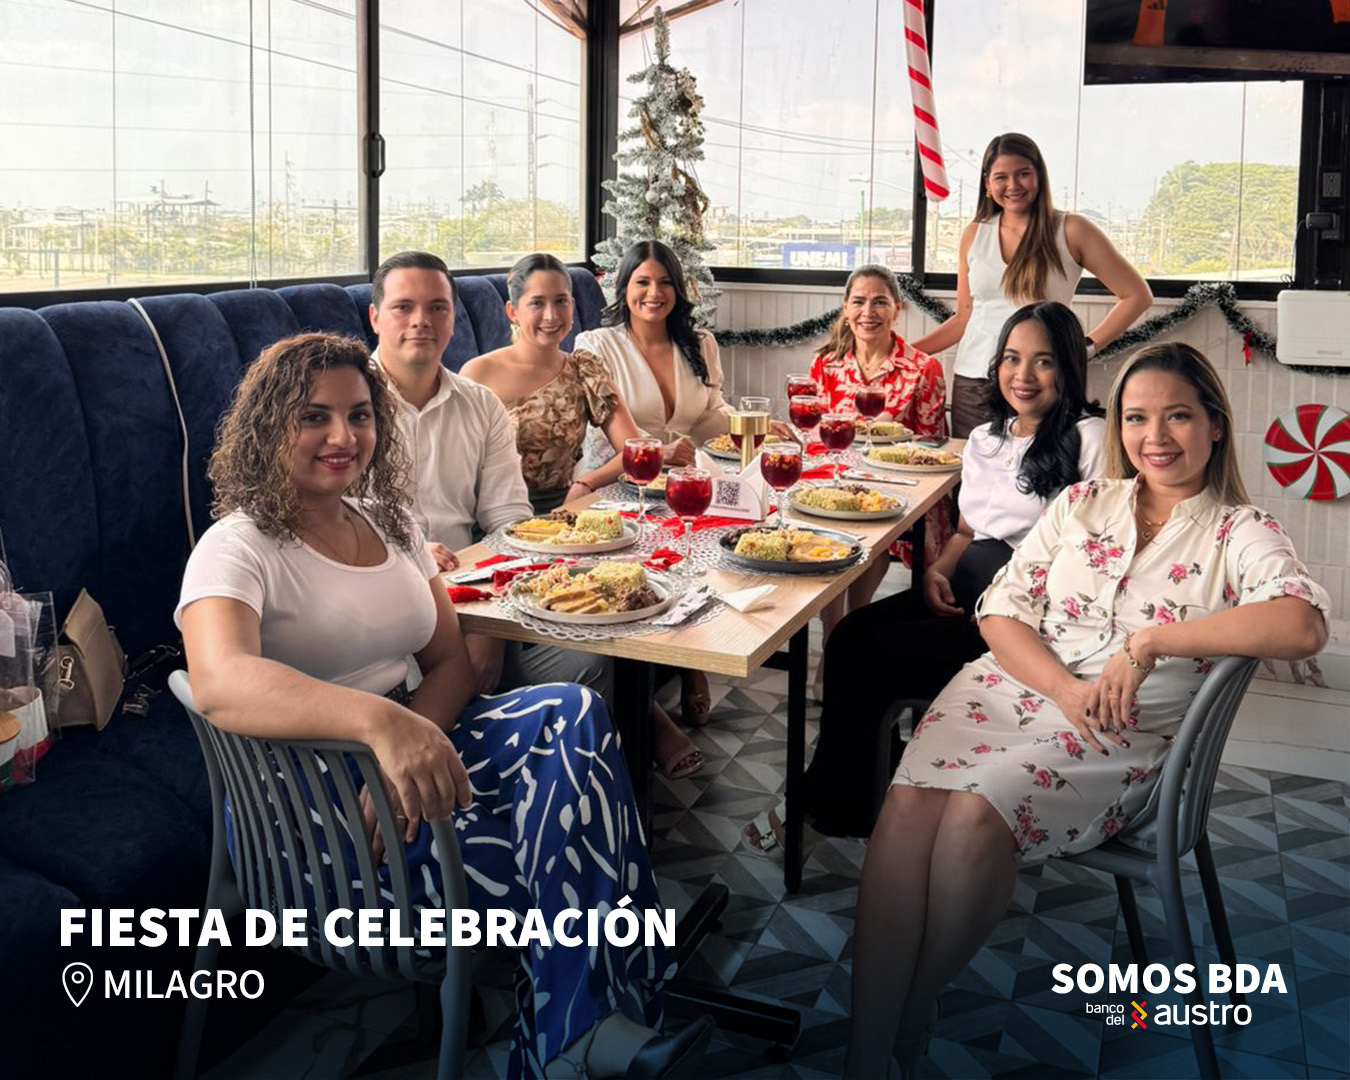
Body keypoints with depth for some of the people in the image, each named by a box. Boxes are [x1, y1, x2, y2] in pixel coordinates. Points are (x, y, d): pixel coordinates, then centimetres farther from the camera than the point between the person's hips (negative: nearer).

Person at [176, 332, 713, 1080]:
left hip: (408, 746, 7)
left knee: (573, 713, -22)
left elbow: (450, 662, 8)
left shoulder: (391, 524, 12)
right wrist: (379, 721, -48)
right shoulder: (239, 548, -10)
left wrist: (413, 740, -16)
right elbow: (218, 681, -32)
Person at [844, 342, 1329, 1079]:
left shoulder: (1240, 533, 4)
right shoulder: (1083, 504, 15)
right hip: (1013, 686, 3)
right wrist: (1064, 688, -11)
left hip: (1123, 737, -3)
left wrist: (1148, 640, -19)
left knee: (977, 811, -32)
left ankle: (912, 1014, -11)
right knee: (910, 802, -28)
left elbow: (1304, 625, -18)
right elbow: (1000, 610, 8)